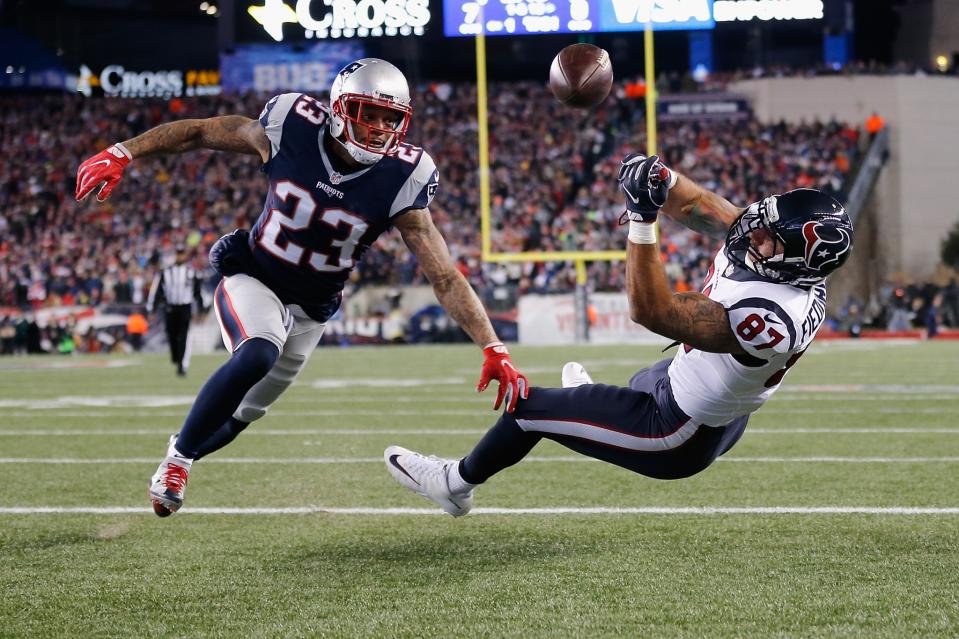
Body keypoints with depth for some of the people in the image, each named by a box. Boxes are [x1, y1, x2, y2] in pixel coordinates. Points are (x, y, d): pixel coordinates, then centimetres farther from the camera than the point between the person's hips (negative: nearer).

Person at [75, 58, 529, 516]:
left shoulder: (399, 180, -22)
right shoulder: (294, 128, -22)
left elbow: (445, 277, -21)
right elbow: (197, 133, -9)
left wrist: (492, 348, -27)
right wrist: (121, 154, -14)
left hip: (310, 308, 3)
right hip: (252, 279, -3)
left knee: (246, 411, 14)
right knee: (257, 357, -32)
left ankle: (184, 452, 47)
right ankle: (178, 457, -12)